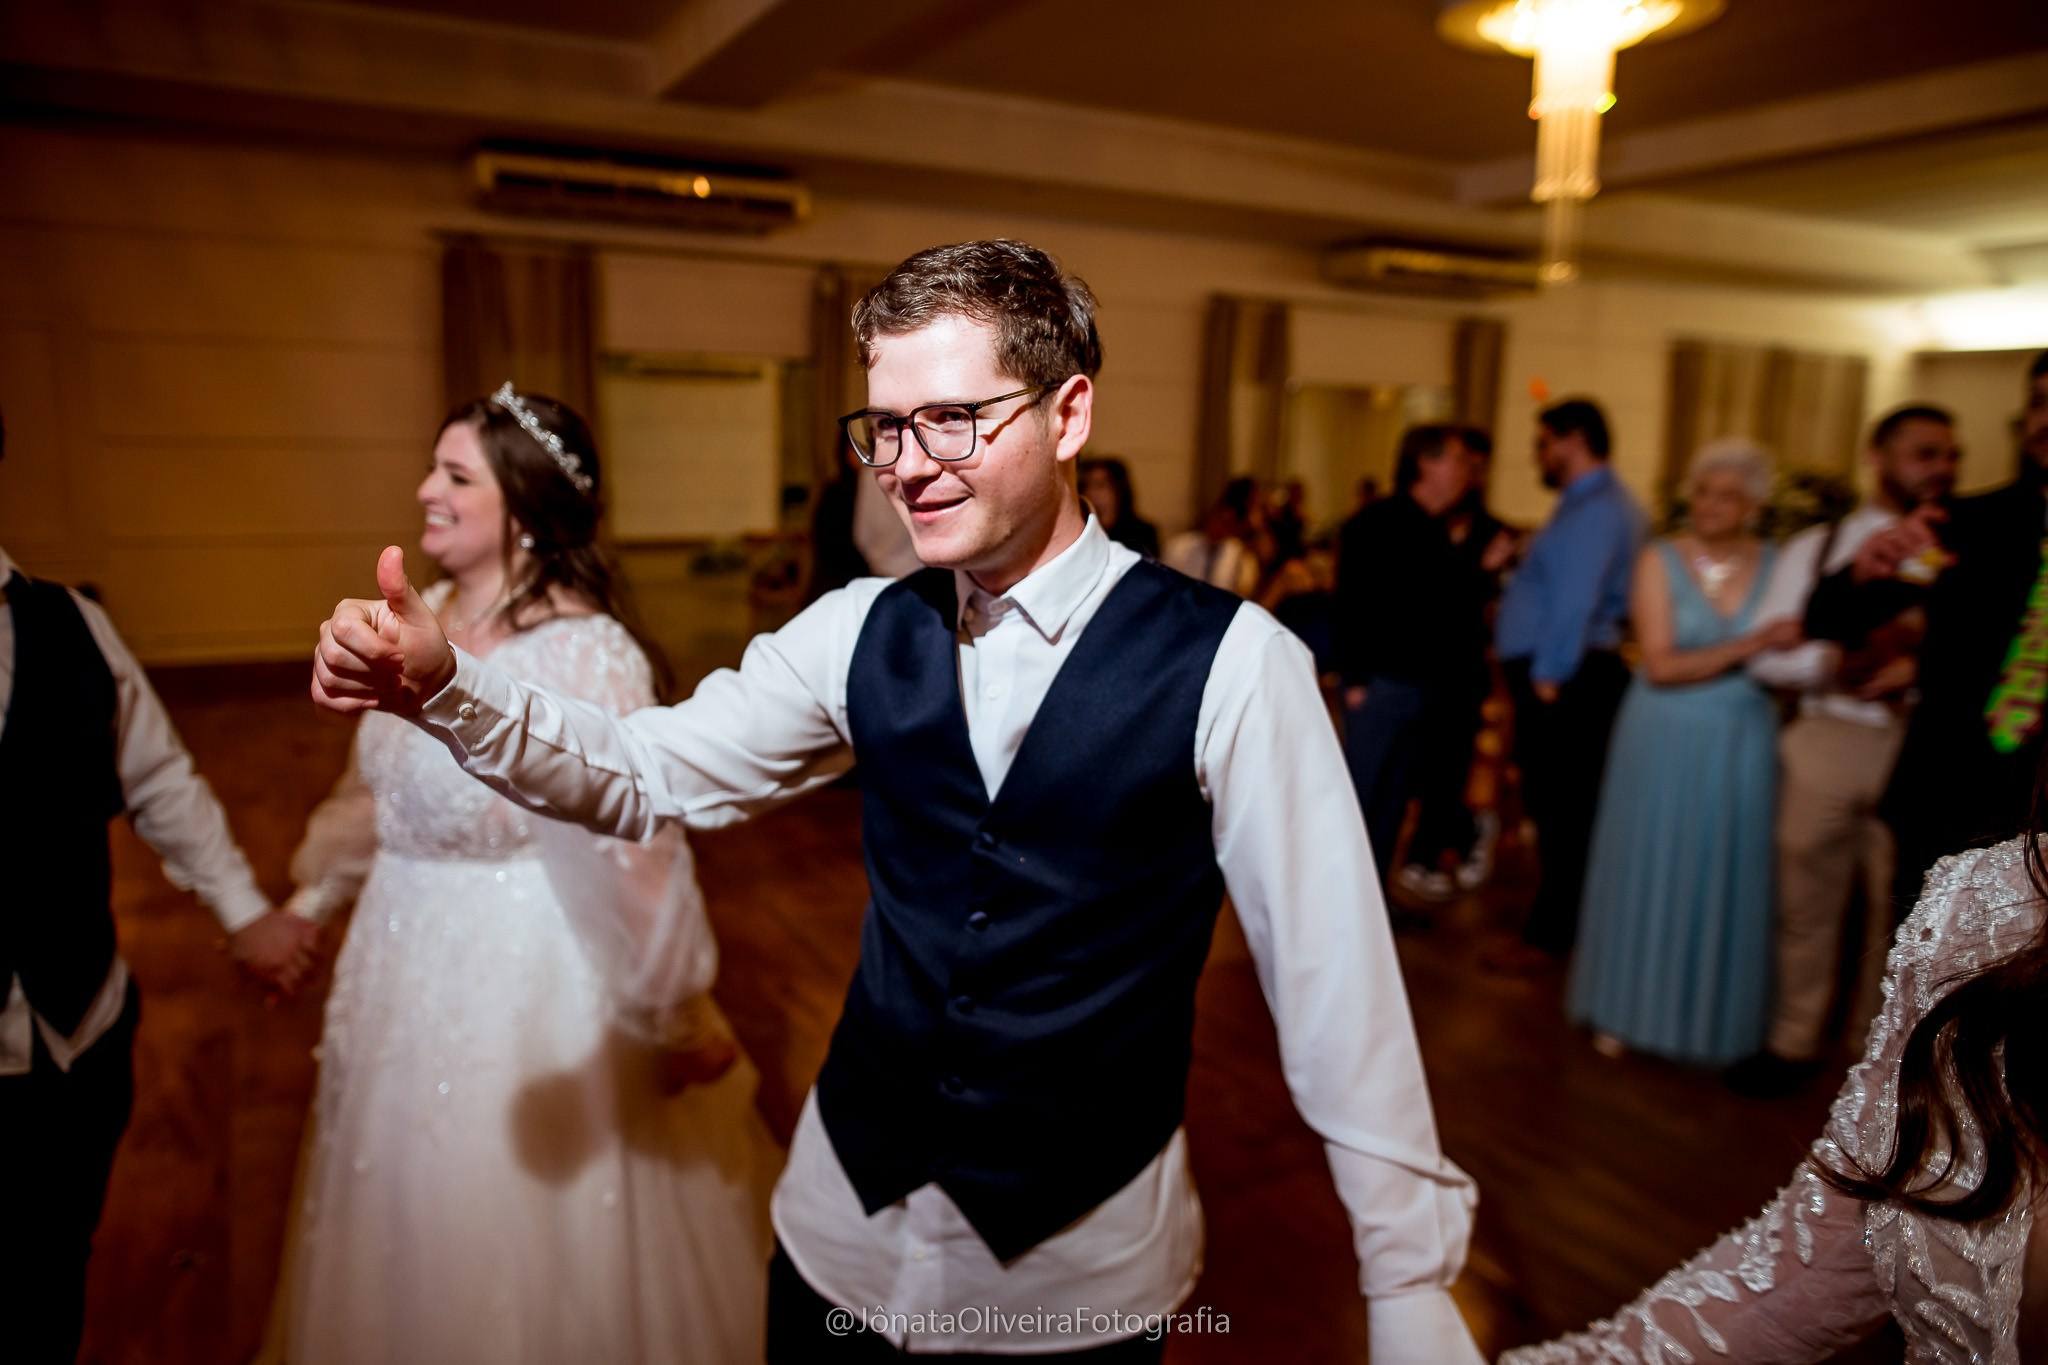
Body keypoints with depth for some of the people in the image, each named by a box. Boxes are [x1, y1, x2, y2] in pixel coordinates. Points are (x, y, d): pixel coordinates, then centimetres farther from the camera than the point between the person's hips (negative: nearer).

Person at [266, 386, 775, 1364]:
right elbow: (370, 792, 13)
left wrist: (681, 1018, -15)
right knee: (402, 1216, 27)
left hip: (521, 981, -7)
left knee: (507, 1232, 14)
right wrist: (311, 901, 22)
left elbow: (635, 851, -22)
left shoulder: (585, 654, -25)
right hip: (403, 964, 7)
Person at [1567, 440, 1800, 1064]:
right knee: (1649, 871, 8)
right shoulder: (1661, 560, -5)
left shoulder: (1776, 565, 1)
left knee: (1726, 878, 10)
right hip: (1665, 741, -2)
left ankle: (1712, 1017, 28)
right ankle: (1630, 1009, 23)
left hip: (1741, 747, 2)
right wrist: (1746, 648, -24)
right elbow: (1661, 664, -14)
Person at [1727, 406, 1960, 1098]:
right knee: (1806, 902, 11)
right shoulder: (1814, 548, 7)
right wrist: (1840, 662, -15)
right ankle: (1793, 1043, 27)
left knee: (1895, 907, 8)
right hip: (1826, 738, 1)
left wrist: (1918, 668, -22)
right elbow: (1766, 657, 2)